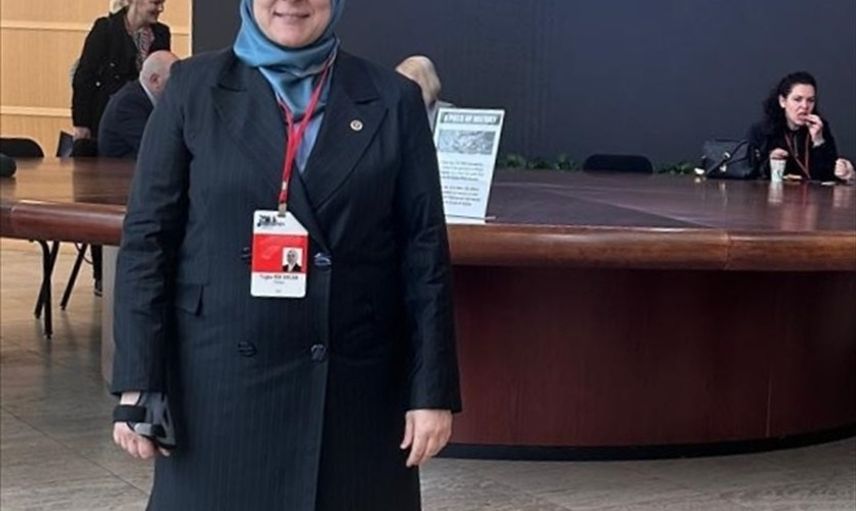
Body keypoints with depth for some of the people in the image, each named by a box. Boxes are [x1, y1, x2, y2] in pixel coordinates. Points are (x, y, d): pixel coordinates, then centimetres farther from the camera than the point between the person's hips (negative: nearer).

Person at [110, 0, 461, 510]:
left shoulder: (393, 100, 4)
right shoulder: (194, 87, 4)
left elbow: (425, 254, 2)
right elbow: (147, 239, 1)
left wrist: (433, 390, -3)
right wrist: (139, 383, -5)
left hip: (354, 389, 1)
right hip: (219, 386, 0)